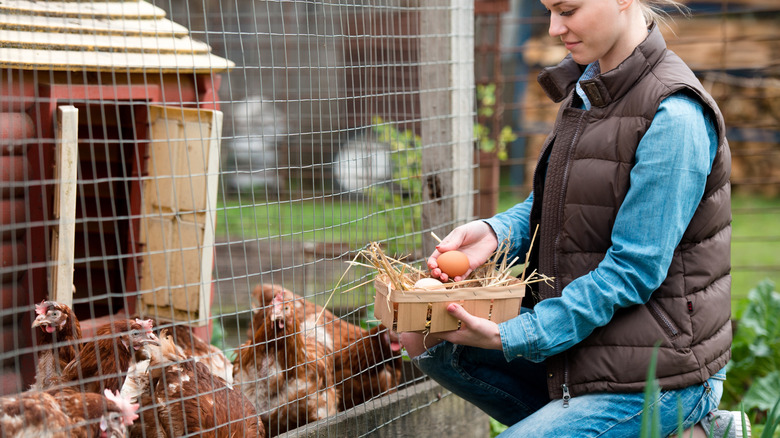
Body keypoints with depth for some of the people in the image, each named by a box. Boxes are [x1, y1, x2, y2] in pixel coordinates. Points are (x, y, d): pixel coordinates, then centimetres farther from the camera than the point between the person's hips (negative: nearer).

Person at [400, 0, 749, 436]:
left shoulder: (674, 117, -21)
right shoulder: (587, 84, 7)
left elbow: (634, 271, -22)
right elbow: (548, 207, 13)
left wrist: (513, 337, -21)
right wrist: (496, 231, -11)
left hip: (654, 378, -9)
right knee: (424, 335, 5)